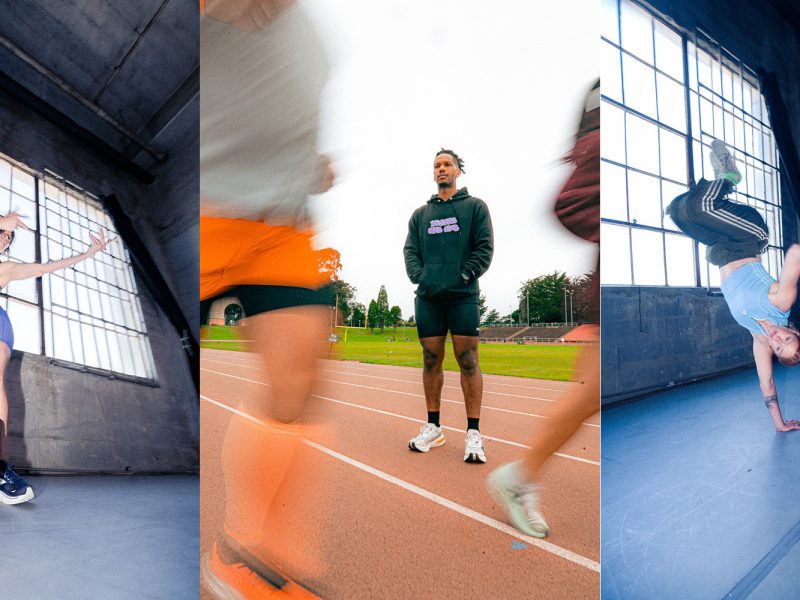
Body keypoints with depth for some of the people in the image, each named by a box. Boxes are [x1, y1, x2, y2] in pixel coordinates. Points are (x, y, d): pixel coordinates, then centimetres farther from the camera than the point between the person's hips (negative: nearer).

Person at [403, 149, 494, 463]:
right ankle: (433, 427, 16)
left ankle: (473, 433, 1)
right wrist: (419, 277, -6)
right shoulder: (420, 213, 19)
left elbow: (485, 247, 1)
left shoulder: (475, 206, 10)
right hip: (428, 297, 3)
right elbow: (410, 250, 12)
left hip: (463, 296, -3)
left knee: (468, 361, -5)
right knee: (431, 360, 6)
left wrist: (465, 275, -12)